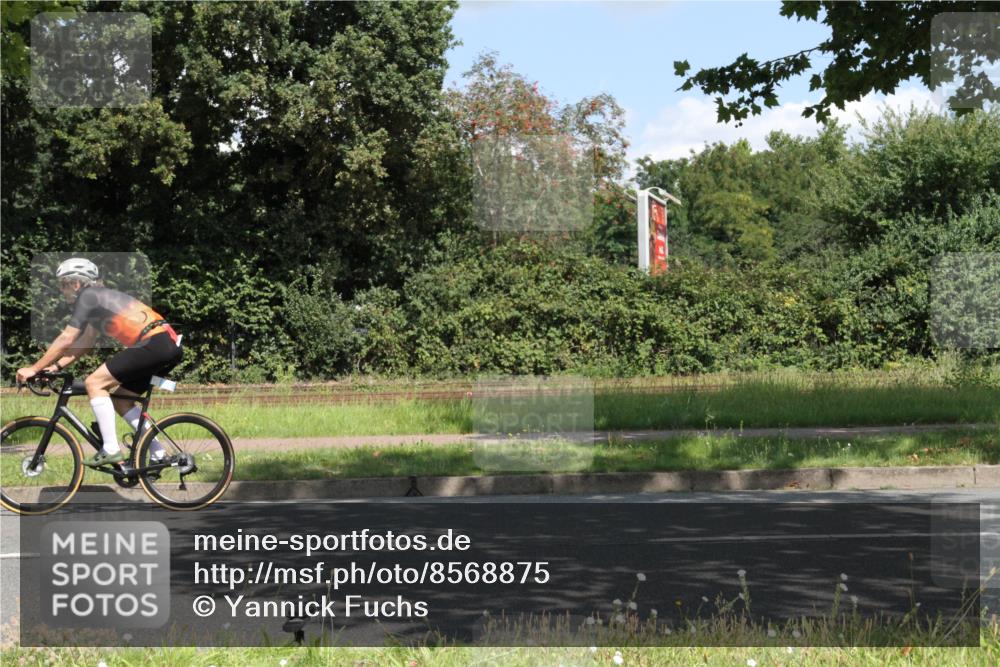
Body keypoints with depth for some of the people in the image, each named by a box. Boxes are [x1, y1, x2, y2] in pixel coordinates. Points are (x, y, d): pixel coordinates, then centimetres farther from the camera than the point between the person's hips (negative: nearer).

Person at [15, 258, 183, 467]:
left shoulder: (88, 296, -2)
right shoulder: (100, 297, 25)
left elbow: (66, 339, -6)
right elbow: (85, 343, 28)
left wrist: (34, 369, -1)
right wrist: (57, 366, 20)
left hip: (154, 345, -10)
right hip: (170, 346, 10)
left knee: (94, 383, -6)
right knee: (121, 400, 18)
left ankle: (111, 450, -9)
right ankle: (159, 455, 15)